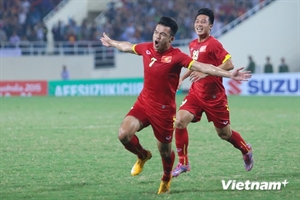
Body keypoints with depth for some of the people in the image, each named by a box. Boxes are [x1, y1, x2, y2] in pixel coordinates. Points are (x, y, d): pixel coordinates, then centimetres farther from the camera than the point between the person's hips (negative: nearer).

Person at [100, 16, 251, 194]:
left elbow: (202, 67, -26)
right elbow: (128, 46, 22)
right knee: (124, 134, -17)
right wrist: (111, 43, 40)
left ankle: (166, 179, 41)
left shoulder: (176, 56, -18)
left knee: (164, 150, 8)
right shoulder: (146, 48, -1)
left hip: (164, 109, -4)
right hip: (143, 103, 4)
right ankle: (143, 156, 18)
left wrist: (229, 75, -37)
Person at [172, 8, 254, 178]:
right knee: (180, 121, -16)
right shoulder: (193, 45, 7)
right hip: (196, 93, 6)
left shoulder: (213, 44, -16)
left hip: (214, 96, -6)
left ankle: (246, 150, 40)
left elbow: (229, 64, -25)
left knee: (224, 133, 8)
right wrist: (182, 77, 14)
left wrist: (206, 73, -31)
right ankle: (183, 163, -6)